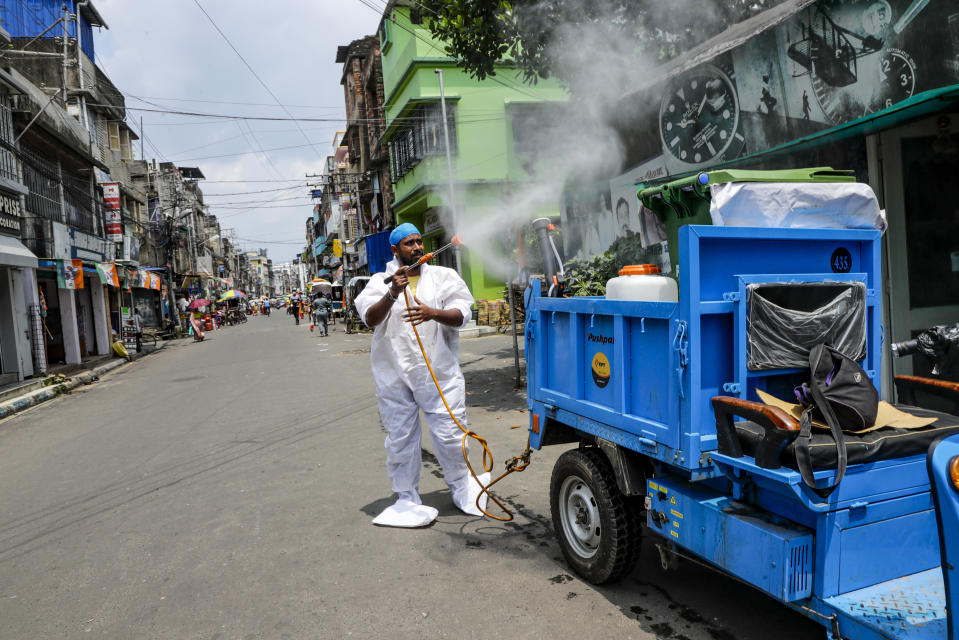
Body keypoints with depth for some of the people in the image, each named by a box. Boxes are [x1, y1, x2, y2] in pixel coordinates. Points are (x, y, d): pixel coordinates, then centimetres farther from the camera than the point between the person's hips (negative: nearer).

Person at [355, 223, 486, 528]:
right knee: (400, 439, 8)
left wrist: (433, 313, -22)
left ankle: (461, 486, 28)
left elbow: (461, 315, -3)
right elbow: (370, 319, -7)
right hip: (395, 374, 1)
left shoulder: (444, 276, 8)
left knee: (449, 434, 2)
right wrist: (392, 294, -23)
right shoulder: (381, 282, 7)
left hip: (439, 372, 0)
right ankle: (407, 499, 24)